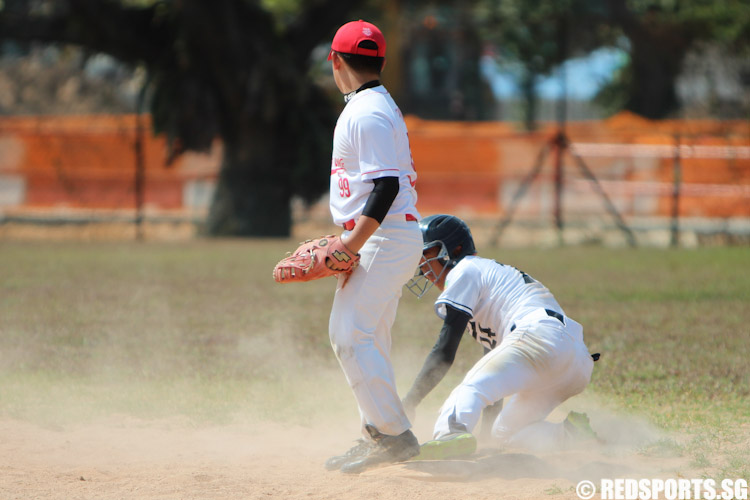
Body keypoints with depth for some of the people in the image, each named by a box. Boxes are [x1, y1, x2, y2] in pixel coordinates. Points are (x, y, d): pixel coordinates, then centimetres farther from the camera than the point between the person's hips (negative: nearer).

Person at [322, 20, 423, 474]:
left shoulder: (368, 113, -15)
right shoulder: (381, 107, 18)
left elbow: (386, 185, -23)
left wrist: (352, 246, -24)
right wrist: (350, 244, 20)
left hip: (381, 239, -11)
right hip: (398, 237, 11)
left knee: (350, 335, -13)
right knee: (369, 338, 15)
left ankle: (396, 435, -14)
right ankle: (379, 435, 20)